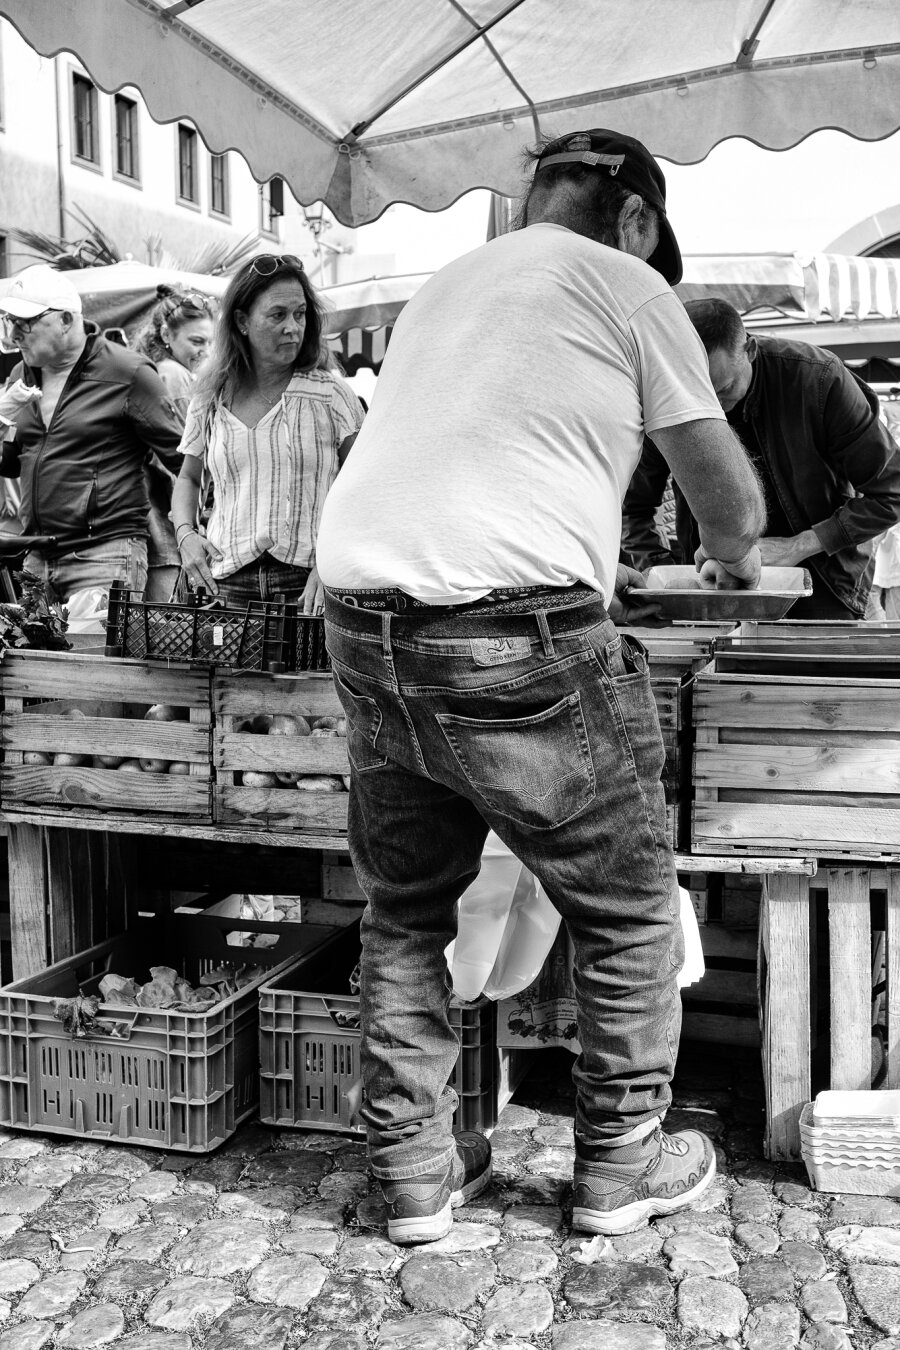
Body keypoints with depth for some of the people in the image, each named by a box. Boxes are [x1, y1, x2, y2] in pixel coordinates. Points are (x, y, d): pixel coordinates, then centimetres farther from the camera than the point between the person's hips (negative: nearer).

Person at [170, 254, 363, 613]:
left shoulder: (330, 393, 0)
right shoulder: (210, 402, 9)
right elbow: (188, 479, 23)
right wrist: (185, 533, 3)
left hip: (308, 583, -2)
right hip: (229, 584, 2)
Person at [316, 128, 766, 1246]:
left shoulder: (442, 287, 25)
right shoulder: (624, 285, 7)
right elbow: (725, 490, 10)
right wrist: (731, 559, 33)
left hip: (360, 615, 7)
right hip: (517, 631, -6)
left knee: (404, 911, 19)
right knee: (628, 911, 12)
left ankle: (413, 1174, 28)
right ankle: (621, 1165, 26)